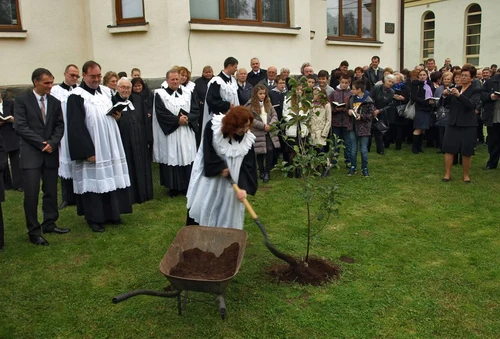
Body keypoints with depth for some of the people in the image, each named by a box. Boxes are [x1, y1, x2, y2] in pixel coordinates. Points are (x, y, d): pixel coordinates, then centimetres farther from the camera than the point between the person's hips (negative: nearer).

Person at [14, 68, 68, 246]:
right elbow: (20, 126, -10)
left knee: (51, 191, 9)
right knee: (31, 194, -5)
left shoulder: (55, 102, 10)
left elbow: (60, 126, 6)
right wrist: (41, 143, -14)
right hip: (31, 153, -4)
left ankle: (49, 224, 23)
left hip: (51, 152, 4)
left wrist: (52, 143, -10)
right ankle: (34, 231, 4)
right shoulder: (22, 100, -2)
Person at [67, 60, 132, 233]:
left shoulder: (106, 91, 11)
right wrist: (87, 151, -20)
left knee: (111, 178, 10)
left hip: (110, 145, 6)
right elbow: (75, 126, -15)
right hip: (90, 147, -6)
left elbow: (115, 111, 24)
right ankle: (94, 219, 11)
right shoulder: (76, 96, -9)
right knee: (93, 180, 0)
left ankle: (112, 213, 22)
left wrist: (117, 115, -2)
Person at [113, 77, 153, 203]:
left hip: (139, 141, 5)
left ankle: (142, 193, 27)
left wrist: (147, 137, 7)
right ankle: (128, 196, 15)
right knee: (127, 170, 4)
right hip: (123, 142, -4)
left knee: (141, 168, 13)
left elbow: (145, 119, 10)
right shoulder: (113, 101, -7)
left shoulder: (138, 99, 8)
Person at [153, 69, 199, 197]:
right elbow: (161, 114, -10)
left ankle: (187, 186, 16)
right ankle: (173, 187, 10)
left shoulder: (188, 93, 10)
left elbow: (196, 111, 4)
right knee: (172, 158, 0)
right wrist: (177, 120, -16)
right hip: (169, 133, -3)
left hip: (186, 134, 3)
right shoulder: (160, 94, -1)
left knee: (187, 157, 5)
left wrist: (187, 118, -15)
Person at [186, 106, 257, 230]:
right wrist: (221, 167, -21)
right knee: (201, 206, 8)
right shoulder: (213, 127, -20)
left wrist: (244, 187, -26)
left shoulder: (247, 138, -14)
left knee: (226, 209, 4)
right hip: (208, 173, -1)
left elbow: (247, 165, -16)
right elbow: (208, 152, -18)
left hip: (230, 179, 1)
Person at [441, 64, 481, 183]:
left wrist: (459, 95, -32)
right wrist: (445, 96, -11)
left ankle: (466, 175, 17)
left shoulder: (475, 91, -2)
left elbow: (472, 104, -20)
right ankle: (447, 174, 10)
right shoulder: (456, 89, 10)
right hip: (453, 123, 3)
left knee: (466, 152, 4)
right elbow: (446, 103, 10)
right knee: (449, 149, 1)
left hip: (468, 125, -3)